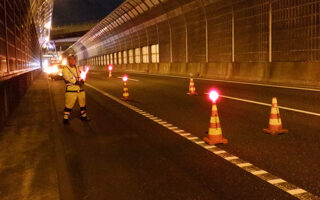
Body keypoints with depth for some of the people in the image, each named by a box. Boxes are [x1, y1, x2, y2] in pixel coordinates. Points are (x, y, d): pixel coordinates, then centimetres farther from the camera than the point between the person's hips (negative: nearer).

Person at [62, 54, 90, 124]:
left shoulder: (78, 68, 15)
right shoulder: (65, 69, -3)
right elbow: (67, 78, -14)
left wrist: (82, 81, -13)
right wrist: (77, 82, -22)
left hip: (80, 89, 6)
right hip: (71, 90, -6)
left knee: (83, 104, 15)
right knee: (69, 105, -4)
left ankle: (83, 116, 31)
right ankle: (65, 118, 9)